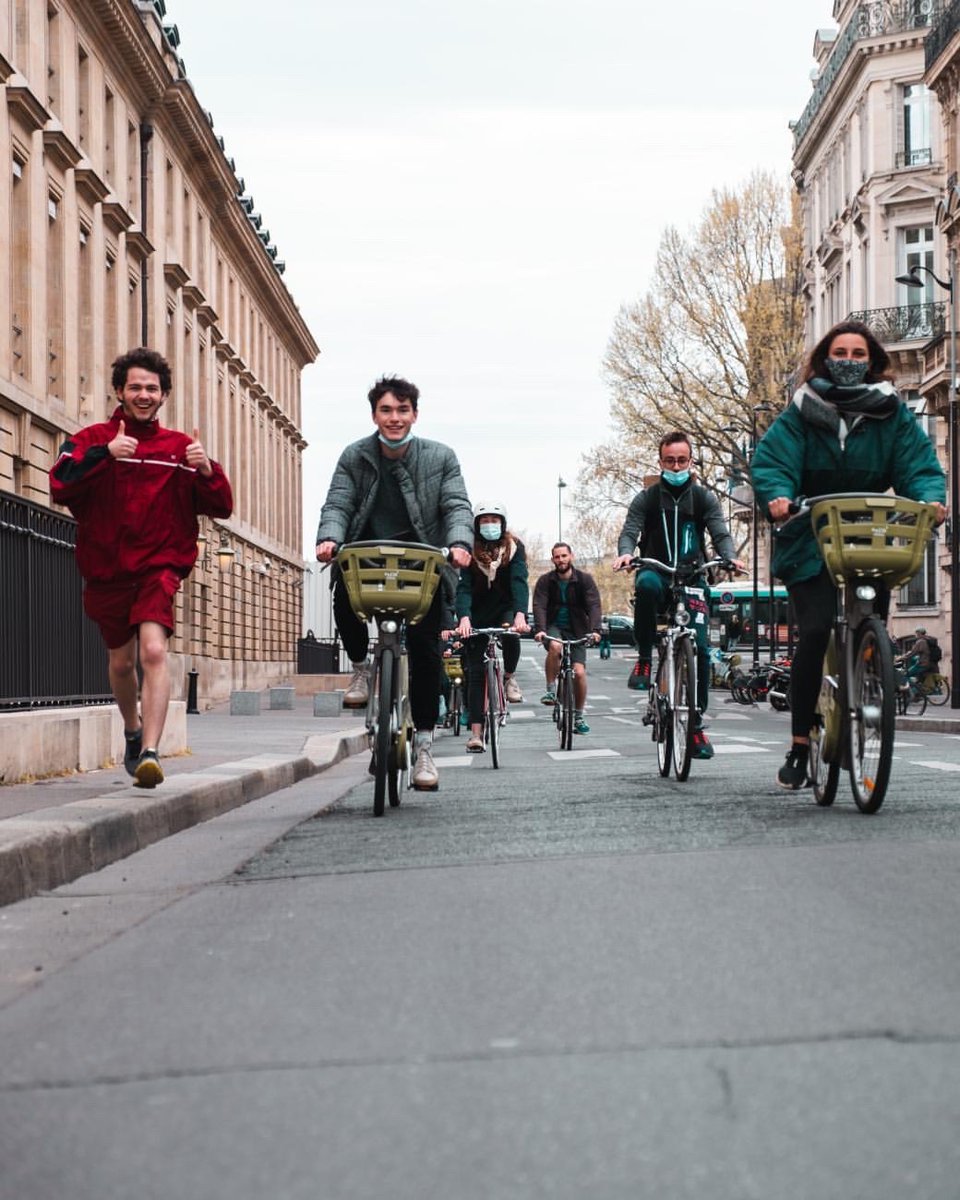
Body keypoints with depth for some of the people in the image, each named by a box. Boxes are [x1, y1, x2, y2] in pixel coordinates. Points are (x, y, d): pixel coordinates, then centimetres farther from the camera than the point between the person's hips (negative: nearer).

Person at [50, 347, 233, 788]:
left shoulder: (179, 448, 3)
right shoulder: (93, 439, 0)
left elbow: (221, 507, -2)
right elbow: (60, 487, -17)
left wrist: (207, 470, -22)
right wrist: (105, 454, -31)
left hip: (159, 566, -2)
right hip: (106, 569, 2)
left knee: (154, 649, -22)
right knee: (120, 660, 16)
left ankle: (150, 752, -26)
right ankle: (133, 730, 44)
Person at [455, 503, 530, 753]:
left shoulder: (514, 547, -10)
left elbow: (519, 582, -22)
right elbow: (463, 587, -19)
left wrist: (520, 615, -39)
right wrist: (463, 618, -37)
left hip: (505, 609, 0)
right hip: (478, 613, 0)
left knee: (511, 633, -35)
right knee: (475, 671, -6)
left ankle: (508, 677, -6)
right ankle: (476, 732, -5)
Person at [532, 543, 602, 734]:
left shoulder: (585, 580, -6)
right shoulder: (545, 581, -5)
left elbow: (594, 606, -16)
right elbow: (539, 606, -16)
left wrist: (595, 630, -33)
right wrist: (539, 629, -34)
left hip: (577, 630, 1)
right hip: (553, 627, 0)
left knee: (579, 672, -12)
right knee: (554, 647, -36)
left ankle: (579, 716, 7)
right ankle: (550, 689, -18)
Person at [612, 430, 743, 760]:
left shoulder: (704, 498, 10)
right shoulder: (646, 499, 8)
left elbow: (720, 533, -2)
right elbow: (630, 531, -4)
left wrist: (730, 557, -25)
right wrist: (625, 553, -29)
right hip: (658, 572, -1)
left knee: (701, 646, -12)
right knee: (646, 583, -40)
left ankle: (696, 723, -2)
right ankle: (644, 658, -23)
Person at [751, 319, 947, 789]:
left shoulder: (892, 413, 5)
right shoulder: (801, 413, 1)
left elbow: (918, 466, -3)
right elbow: (771, 462, -9)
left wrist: (930, 498, -25)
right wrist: (778, 496, -31)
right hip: (811, 543, -2)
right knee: (814, 631, -15)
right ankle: (799, 744, -8)